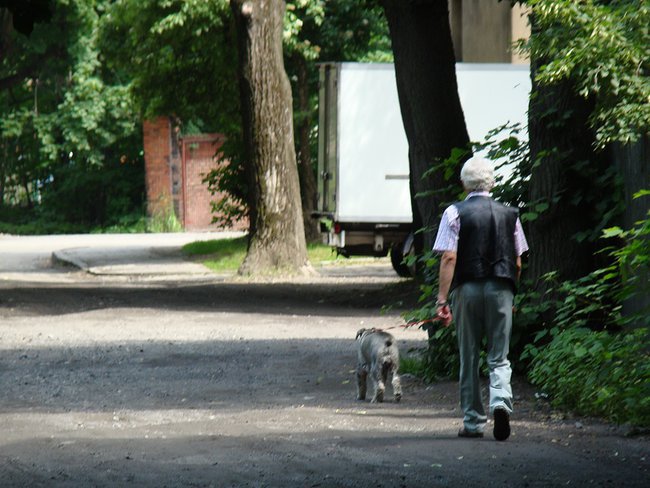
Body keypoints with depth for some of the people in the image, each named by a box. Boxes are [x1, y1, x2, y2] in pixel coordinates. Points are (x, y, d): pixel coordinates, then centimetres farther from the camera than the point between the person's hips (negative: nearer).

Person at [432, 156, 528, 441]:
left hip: (466, 289, -1)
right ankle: (501, 401, -22)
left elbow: (449, 258, -9)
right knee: (499, 356, 5)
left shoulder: (455, 213, -2)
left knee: (469, 358, 9)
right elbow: (517, 262, 9)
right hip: (500, 289, 1)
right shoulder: (508, 214, 7)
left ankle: (473, 422, 11)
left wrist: (442, 298, -9)